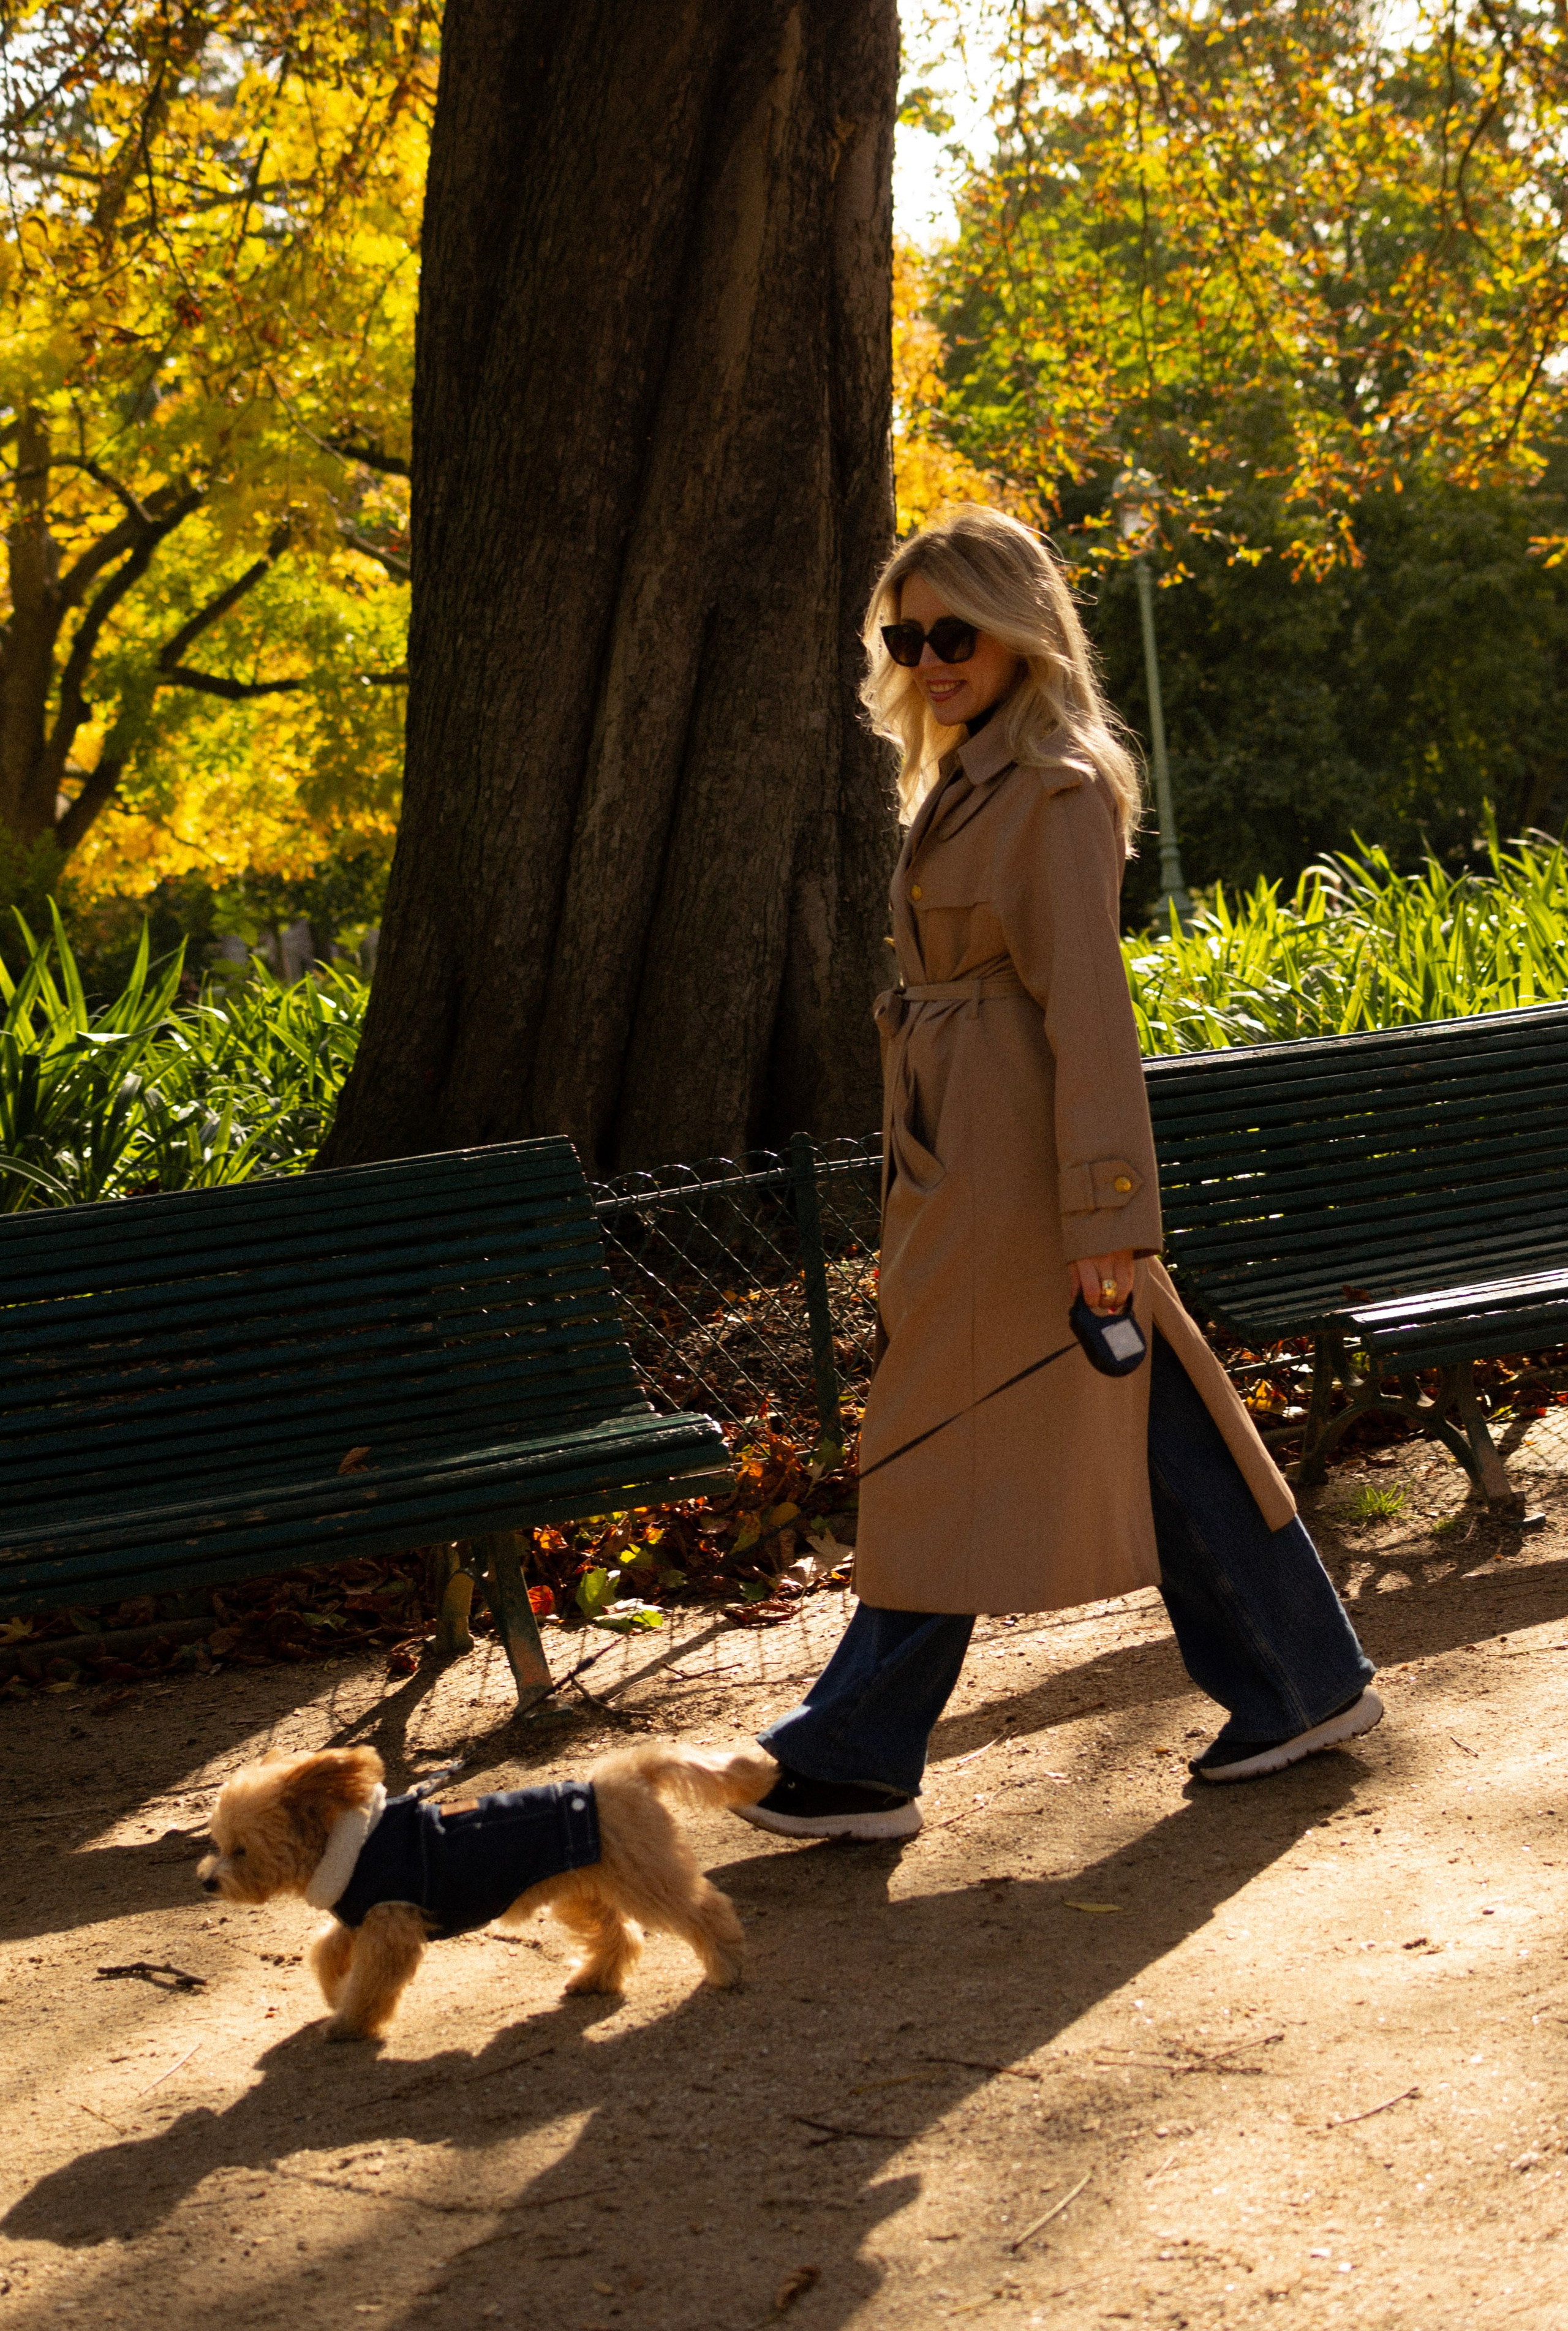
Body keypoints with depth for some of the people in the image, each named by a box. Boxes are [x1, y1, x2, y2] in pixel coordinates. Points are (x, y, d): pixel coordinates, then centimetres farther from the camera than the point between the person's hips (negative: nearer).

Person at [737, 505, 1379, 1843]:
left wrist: (1105, 1210, -22)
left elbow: (1088, 1005, -19)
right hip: (964, 1155, 10)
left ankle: (856, 1760, 6)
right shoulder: (969, 780, 15)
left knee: (946, 1444, -2)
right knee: (1150, 1426, 13)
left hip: (1017, 1160, -10)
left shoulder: (1057, 789, -15)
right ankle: (1305, 1680, 22)